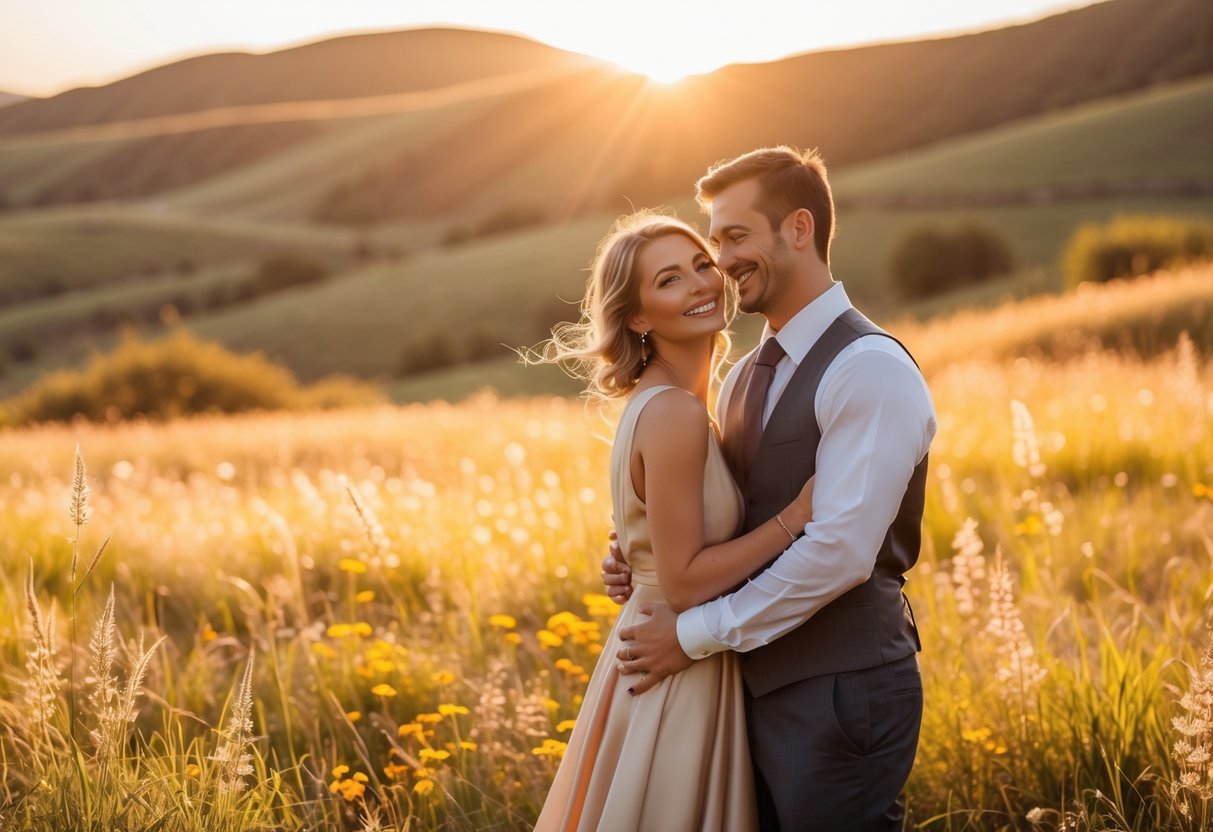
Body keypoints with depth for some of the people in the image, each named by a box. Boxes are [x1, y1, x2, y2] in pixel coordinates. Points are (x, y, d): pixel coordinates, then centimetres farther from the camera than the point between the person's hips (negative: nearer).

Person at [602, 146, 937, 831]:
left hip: (842, 693, -8)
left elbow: (839, 550, -22)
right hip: (761, 688, 8)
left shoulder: (870, 369, -14)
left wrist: (697, 633, -16)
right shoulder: (747, 376, 13)